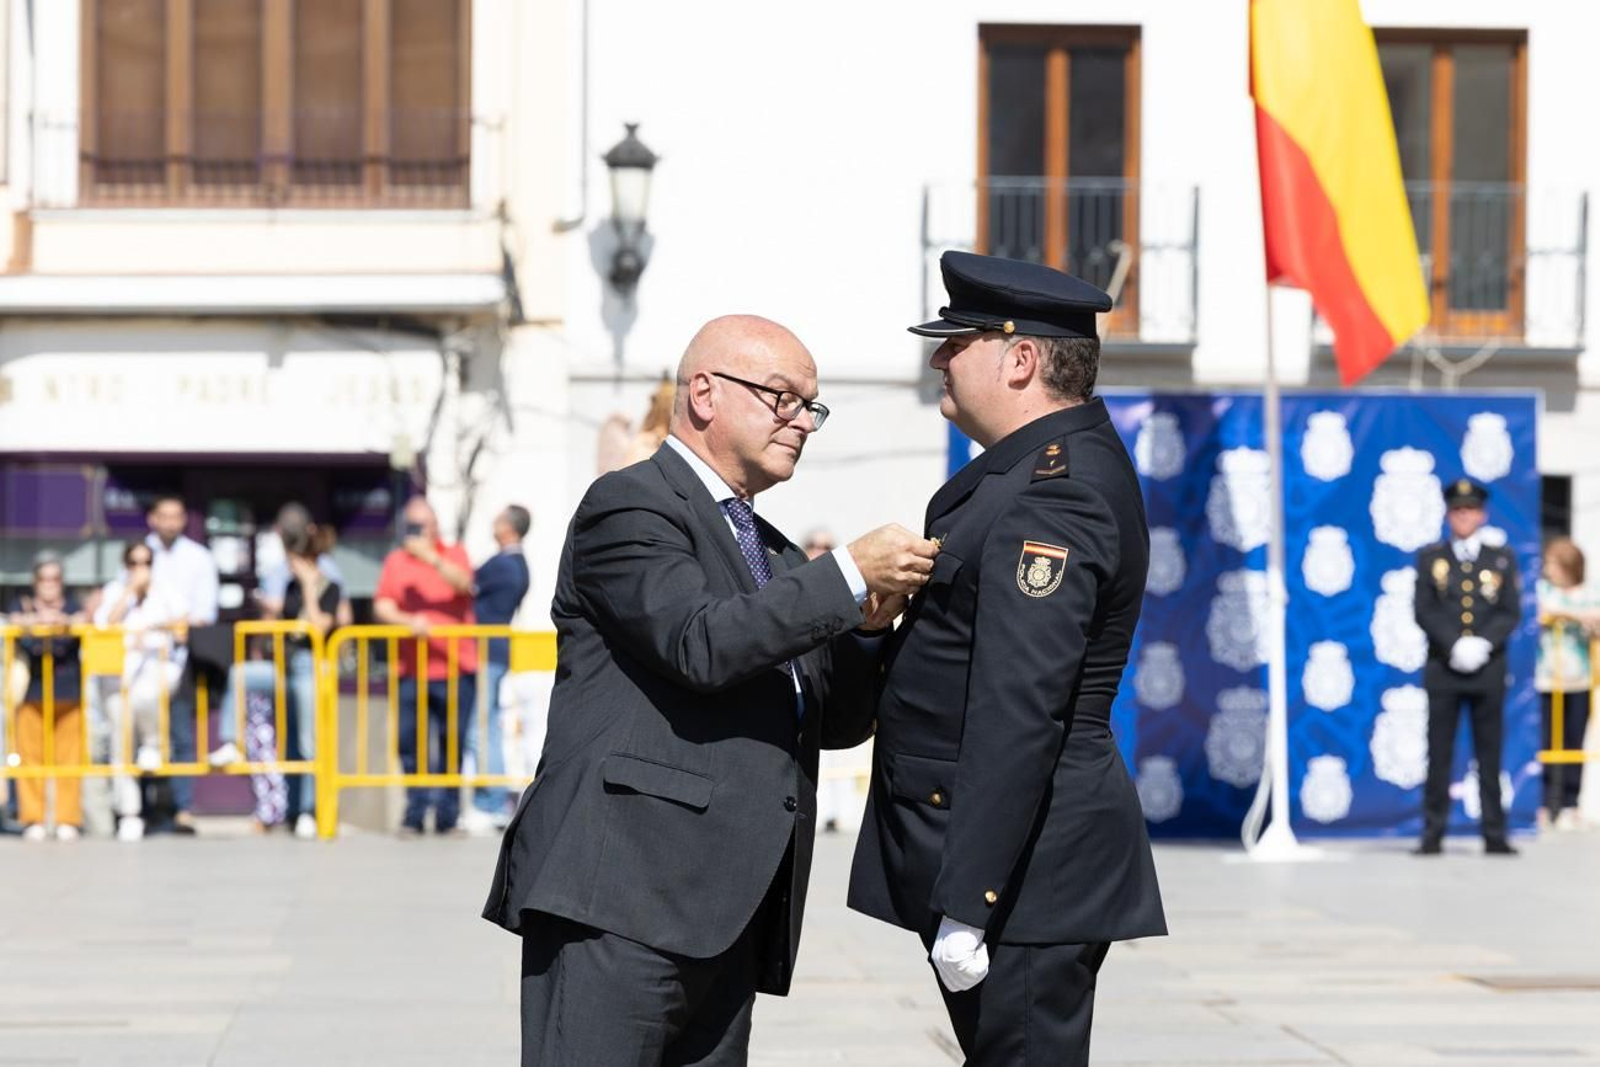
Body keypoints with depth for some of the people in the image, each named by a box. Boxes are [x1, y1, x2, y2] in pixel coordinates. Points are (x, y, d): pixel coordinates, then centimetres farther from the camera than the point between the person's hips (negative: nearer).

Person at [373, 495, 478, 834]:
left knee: (452, 743, 0)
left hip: (455, 669, -1)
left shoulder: (454, 555, 11)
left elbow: (463, 583, -10)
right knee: (411, 743, -3)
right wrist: (408, 621, -15)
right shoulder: (395, 561, 13)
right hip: (411, 669, 1)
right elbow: (382, 607, 3)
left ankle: (448, 814, 6)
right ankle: (415, 811, 3)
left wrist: (430, 556, -21)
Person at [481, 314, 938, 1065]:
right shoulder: (629, 506, -1)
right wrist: (850, 576, -13)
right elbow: (699, 643, -17)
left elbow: (836, 720, 23)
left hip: (726, 919, 9)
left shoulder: (775, 557, 26)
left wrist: (867, 625, 4)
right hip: (618, 896, -9)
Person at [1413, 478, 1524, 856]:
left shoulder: (1502, 558, 10)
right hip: (1442, 667, -1)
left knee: (1490, 755, 2)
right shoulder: (1430, 558, 8)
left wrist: (1483, 643, -13)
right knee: (1439, 755, -1)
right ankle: (1433, 835, 2)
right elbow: (1424, 612, 0)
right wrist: (1454, 645, -14)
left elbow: (1511, 613, 3)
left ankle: (1495, 835, 5)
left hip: (1488, 667, 1)